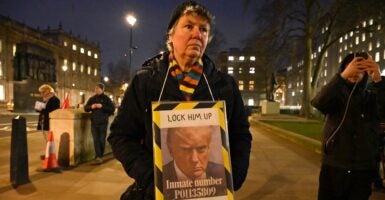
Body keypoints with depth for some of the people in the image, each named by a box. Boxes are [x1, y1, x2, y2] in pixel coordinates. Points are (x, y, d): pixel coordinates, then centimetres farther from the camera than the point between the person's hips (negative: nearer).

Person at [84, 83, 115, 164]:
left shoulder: (106, 98, 1)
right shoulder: (92, 98, 12)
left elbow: (112, 108, -6)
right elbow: (86, 108, 16)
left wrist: (102, 106, -17)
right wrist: (91, 107, -5)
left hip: (103, 122, -3)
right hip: (94, 122, 3)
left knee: (102, 140, 2)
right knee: (96, 140, -1)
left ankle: (100, 156, 14)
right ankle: (98, 157, -1)